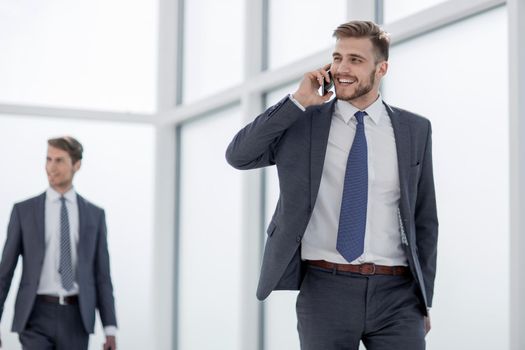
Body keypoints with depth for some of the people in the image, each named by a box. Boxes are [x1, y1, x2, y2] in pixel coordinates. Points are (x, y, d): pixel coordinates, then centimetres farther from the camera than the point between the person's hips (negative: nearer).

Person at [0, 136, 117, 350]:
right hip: (36, 317, -2)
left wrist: (110, 330, 0)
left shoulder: (94, 214, 7)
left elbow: (102, 275, 7)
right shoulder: (23, 211, 3)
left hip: (75, 318, 2)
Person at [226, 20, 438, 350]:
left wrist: (424, 299, 7)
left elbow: (424, 219, 10)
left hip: (397, 294, 1)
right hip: (326, 289, -1)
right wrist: (298, 101, -9)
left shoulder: (415, 130, 8)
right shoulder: (303, 121, 5)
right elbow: (238, 155, -6)